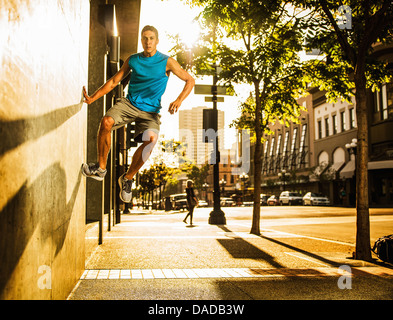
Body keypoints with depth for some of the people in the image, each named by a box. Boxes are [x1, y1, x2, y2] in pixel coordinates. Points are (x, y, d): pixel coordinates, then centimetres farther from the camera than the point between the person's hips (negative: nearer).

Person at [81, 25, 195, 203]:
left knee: (151, 138, -31)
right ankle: (101, 168, -12)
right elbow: (114, 81, 14)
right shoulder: (133, 60, 9)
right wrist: (92, 98, 5)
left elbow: (190, 81, 2)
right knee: (106, 121, -28)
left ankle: (128, 178, -10)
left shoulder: (167, 62, 0)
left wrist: (178, 100, -16)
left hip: (150, 110, -2)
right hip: (129, 103, 2)